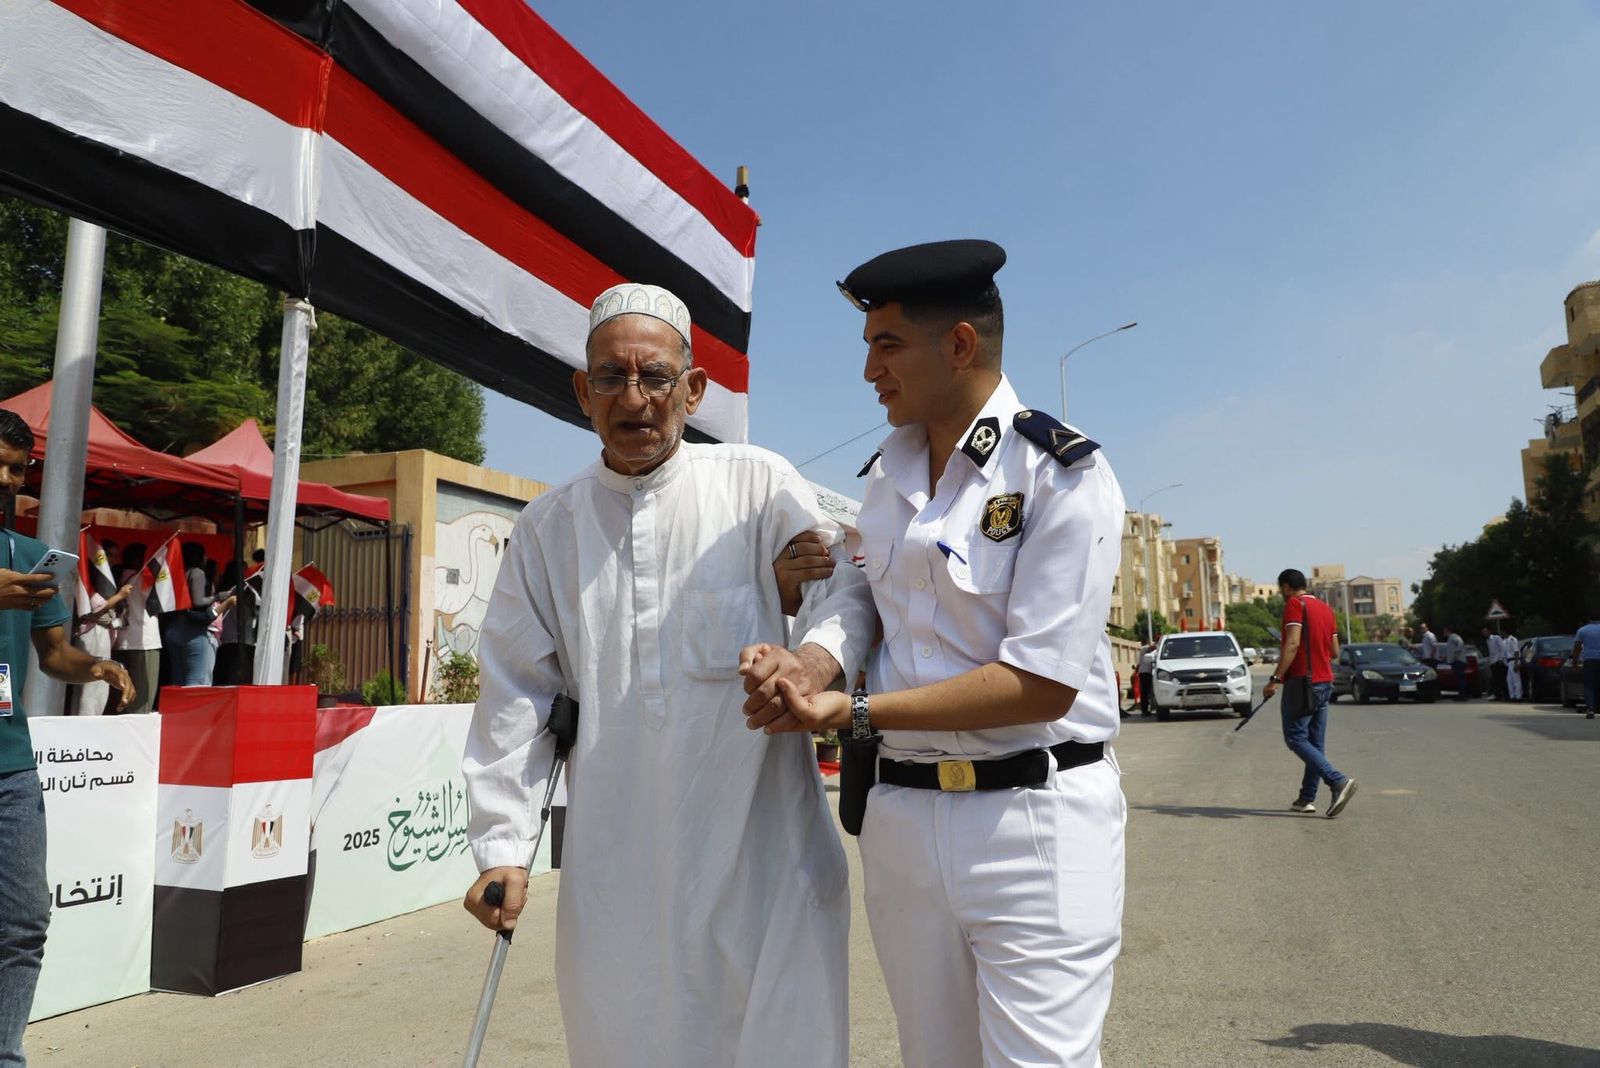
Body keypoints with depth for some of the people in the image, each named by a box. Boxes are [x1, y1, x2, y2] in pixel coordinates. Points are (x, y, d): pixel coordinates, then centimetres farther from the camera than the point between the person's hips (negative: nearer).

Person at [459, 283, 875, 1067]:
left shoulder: (758, 485, -1)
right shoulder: (547, 526, 7)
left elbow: (848, 578, -7)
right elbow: (515, 693, 7)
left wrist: (818, 656, -30)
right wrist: (501, 846, 2)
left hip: (762, 851, -2)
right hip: (616, 865, 3)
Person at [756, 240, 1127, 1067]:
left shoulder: (1061, 472, -12)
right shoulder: (885, 475, 9)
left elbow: (1044, 681, -19)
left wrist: (857, 712, -19)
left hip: (1033, 821, -6)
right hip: (902, 816, 6)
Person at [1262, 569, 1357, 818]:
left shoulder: (1295, 605, -9)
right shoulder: (1325, 608, 15)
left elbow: (1292, 644, -21)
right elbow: (1334, 652, 17)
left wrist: (1276, 679, -23)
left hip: (1301, 682, -8)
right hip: (1325, 681, 9)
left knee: (1295, 738, -6)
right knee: (1316, 743, 10)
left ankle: (1339, 781, -19)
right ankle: (1307, 798, 13)